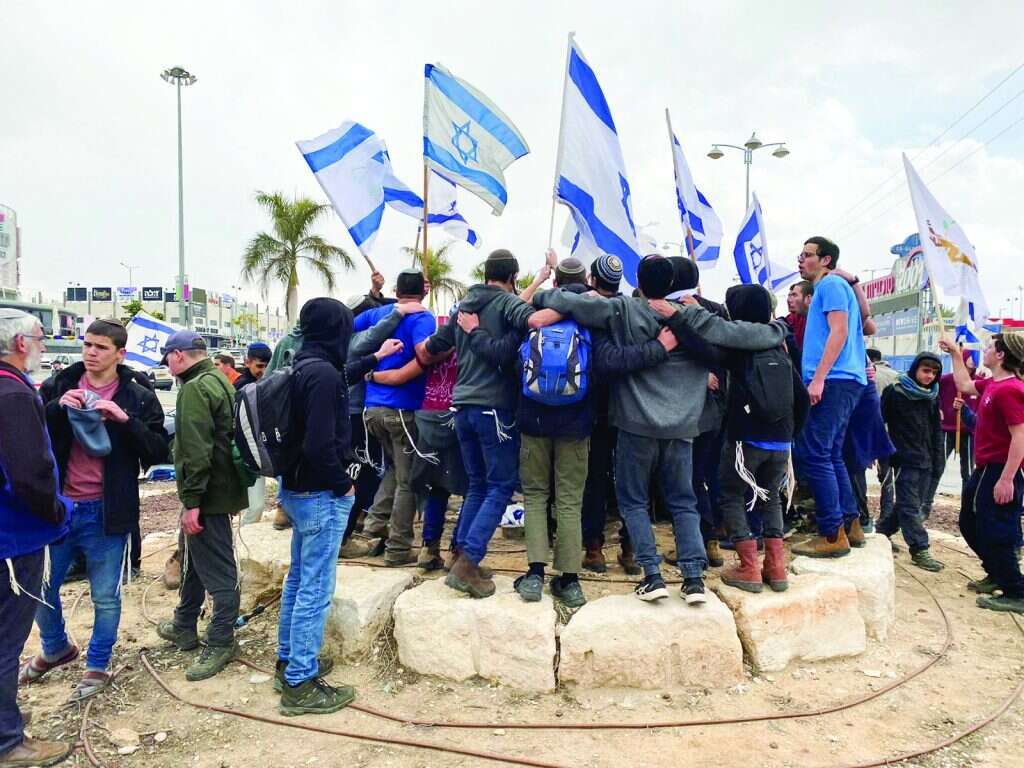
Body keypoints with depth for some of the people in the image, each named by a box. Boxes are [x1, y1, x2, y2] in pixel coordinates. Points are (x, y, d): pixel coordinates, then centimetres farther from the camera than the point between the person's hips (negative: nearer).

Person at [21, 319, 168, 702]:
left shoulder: (138, 397, -6)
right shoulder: (59, 385, 1)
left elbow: (159, 452, -9)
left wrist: (126, 420, -23)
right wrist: (57, 408, -17)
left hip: (106, 513, -3)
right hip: (58, 507, 3)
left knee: (106, 597, 10)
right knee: (39, 587, 18)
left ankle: (97, 665, 31)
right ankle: (55, 649, 45)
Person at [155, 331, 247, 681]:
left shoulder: (194, 389, -18)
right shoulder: (218, 380, 14)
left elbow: (195, 451, -24)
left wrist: (192, 501, -21)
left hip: (208, 494, -11)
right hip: (221, 486, 11)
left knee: (217, 567, -1)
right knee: (192, 558, 23)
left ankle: (221, 642, 10)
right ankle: (184, 626, 39)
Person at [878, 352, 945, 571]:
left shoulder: (932, 396, 13)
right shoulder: (895, 392, -6)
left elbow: (937, 431, 16)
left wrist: (939, 462, 11)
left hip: (926, 460, 7)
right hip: (905, 458, -7)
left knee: (916, 504, 11)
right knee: (910, 506, -5)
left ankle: (882, 532, 25)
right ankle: (919, 550, -1)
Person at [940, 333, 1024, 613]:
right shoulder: (991, 384, 7)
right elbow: (965, 385, 28)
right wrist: (955, 354, 25)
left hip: (1000, 473, -10)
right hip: (985, 470, 10)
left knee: (996, 534, -3)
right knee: (970, 525, 21)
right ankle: (997, 576, 36)